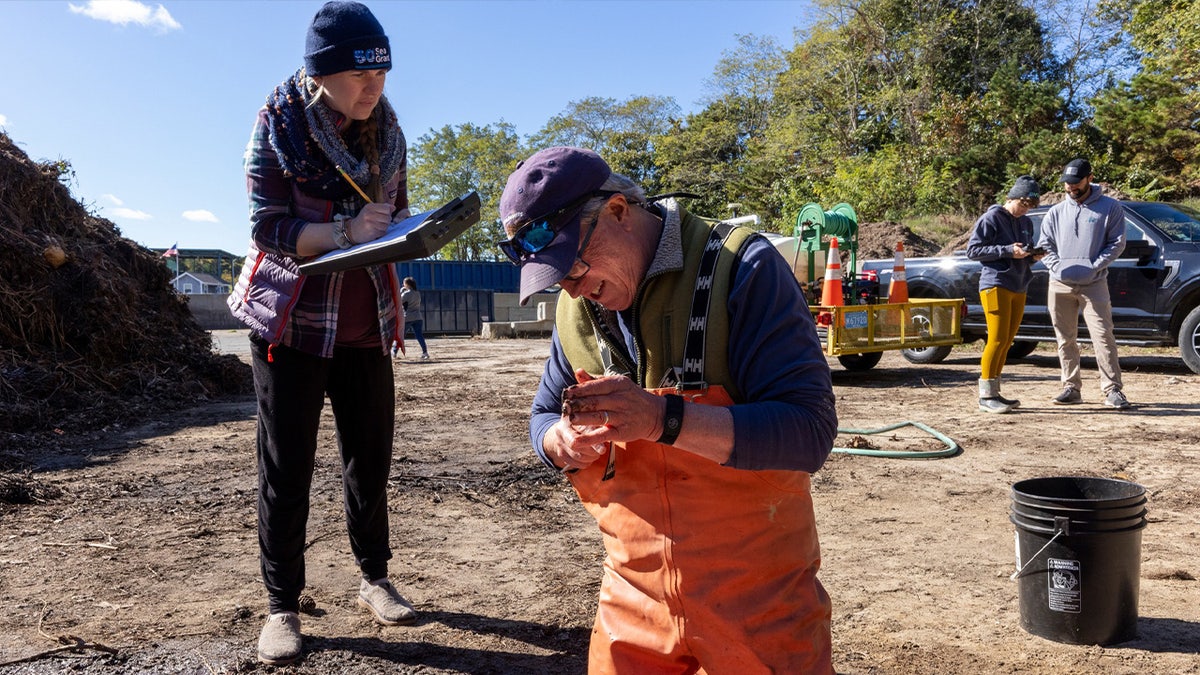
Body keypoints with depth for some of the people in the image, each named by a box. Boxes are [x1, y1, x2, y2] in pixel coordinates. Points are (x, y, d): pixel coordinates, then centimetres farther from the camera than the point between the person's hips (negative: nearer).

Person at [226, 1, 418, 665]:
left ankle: (374, 579, 26)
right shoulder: (280, 123, -9)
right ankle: (282, 606, 14)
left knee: (369, 457, 9)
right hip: (291, 319, -4)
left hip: (367, 324, 4)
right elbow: (267, 225, -15)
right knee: (286, 466, 1)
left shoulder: (387, 133, 4)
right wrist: (345, 231, -29)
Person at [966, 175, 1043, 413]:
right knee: (997, 339, -11)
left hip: (1019, 288, 8)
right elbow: (973, 250, -11)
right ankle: (986, 396, -6)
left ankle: (994, 392, 15)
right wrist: (1007, 250, -18)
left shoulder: (1026, 223, 18)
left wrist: (1033, 256, 3)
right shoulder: (992, 218, -5)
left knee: (1007, 342, 8)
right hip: (996, 285, -8)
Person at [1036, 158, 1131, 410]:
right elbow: (1045, 245, 11)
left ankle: (1112, 390, -5)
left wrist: (1093, 267, -12)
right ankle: (1072, 388, 13)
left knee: (1103, 336, -8)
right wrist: (1057, 267, -6)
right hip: (1060, 284, 3)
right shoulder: (1056, 212, 11)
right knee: (1066, 339, 6)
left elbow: (1117, 244, -1)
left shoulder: (1110, 208, 2)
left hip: (1094, 284, -3)